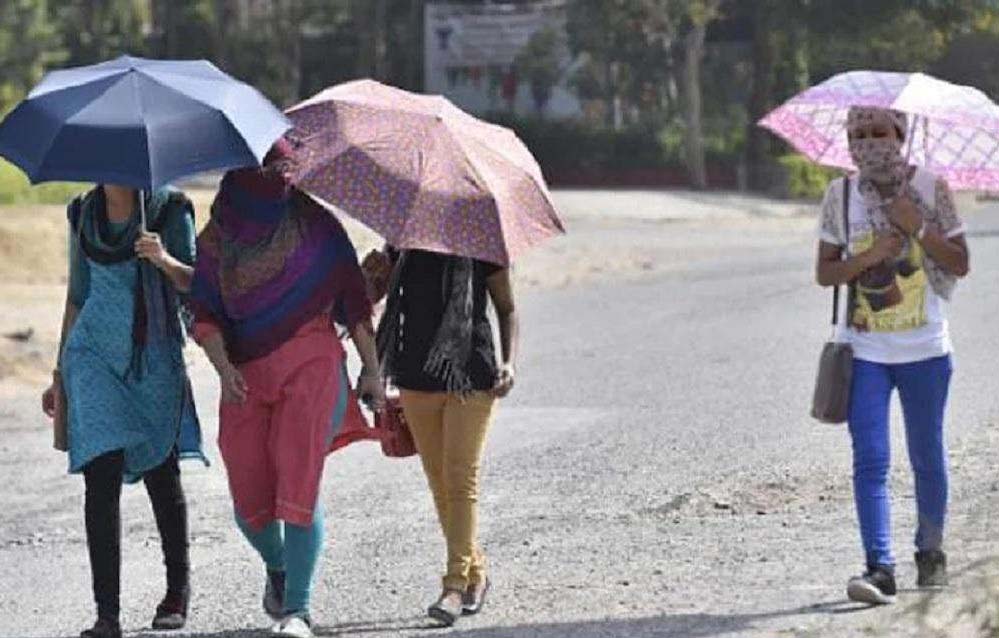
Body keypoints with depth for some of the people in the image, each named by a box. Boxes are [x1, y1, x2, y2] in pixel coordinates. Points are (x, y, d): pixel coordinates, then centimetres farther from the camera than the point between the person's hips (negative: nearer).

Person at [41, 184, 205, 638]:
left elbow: (195, 284, -5)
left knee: (161, 474, 5)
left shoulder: (168, 208, 0)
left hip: (155, 356, -2)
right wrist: (60, 374, 16)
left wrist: (165, 261, -26)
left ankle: (178, 591, 28)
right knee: (102, 476, -11)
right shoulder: (84, 213, 10)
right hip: (95, 354, 2)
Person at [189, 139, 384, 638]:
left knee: (299, 483, -15)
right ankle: (277, 568, 34)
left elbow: (354, 299, 9)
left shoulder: (317, 226, 6)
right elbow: (205, 314, 5)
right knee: (250, 499, 1)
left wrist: (371, 369, 6)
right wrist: (224, 367, -11)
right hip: (245, 375, 2)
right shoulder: (217, 237, 9)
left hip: (311, 365, -2)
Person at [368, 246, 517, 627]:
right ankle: (476, 574, 20)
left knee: (461, 479, -11)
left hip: (471, 377, -4)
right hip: (417, 375, 4)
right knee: (439, 481, 7)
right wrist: (372, 274, -6)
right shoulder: (405, 245, 7)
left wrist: (509, 362, -7)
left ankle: (455, 586, -14)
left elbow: (506, 308, 7)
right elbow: (367, 297, 17)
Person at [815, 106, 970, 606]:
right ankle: (880, 568, -16)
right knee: (870, 461, -11)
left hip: (924, 349, 0)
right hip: (865, 352, 0)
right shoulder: (840, 195, 2)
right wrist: (869, 256, -15)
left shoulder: (929, 189, -2)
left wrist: (917, 227, -16)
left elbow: (960, 264, -1)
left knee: (927, 458, 12)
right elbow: (824, 272, 3)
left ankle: (931, 551, 32)